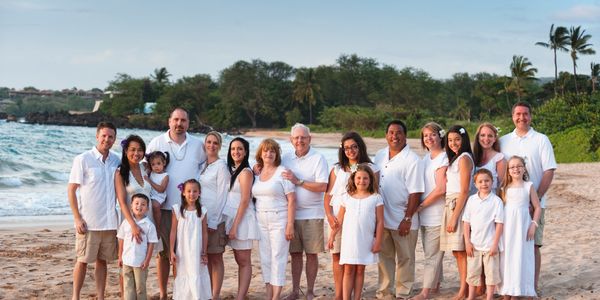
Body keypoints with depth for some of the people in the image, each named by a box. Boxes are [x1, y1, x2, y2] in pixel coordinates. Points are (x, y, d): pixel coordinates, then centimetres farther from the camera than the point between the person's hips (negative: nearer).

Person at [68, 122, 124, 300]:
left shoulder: (116, 161, 7)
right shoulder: (83, 159, -6)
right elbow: (71, 190, -6)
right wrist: (77, 218, -11)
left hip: (110, 222, 4)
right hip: (88, 222, -4)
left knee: (102, 261, 9)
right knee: (83, 261, 3)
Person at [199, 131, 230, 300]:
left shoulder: (221, 166, -7)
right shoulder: (202, 165, 13)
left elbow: (222, 195, -11)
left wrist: (213, 222, -14)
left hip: (215, 218, -6)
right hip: (201, 217, 6)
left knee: (215, 258, -1)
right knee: (206, 258, 9)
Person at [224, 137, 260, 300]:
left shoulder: (245, 172, -10)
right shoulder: (232, 170, 13)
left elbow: (244, 201, -15)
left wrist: (235, 226, -17)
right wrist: (232, 225, 6)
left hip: (242, 218, -8)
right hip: (232, 218, 8)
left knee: (244, 261, -4)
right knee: (239, 260, 8)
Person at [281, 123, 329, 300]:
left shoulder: (318, 158, -6)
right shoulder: (286, 158, 8)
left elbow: (322, 187, -15)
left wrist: (298, 181, -19)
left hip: (312, 214, -4)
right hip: (291, 213, 4)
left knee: (311, 254, 3)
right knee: (295, 253, 9)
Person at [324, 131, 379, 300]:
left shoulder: (371, 169, 7)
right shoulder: (337, 170, 14)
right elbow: (328, 195, 9)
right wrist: (329, 215, -6)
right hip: (337, 219, 2)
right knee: (337, 256, -1)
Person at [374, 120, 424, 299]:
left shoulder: (412, 160, -12)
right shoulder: (380, 156, 8)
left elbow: (415, 192, -15)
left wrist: (407, 219, -17)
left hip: (403, 219, -6)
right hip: (382, 217, 6)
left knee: (405, 258, 6)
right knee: (384, 256, 14)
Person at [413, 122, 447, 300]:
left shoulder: (443, 159, -12)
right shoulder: (426, 158, 13)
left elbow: (441, 189, -18)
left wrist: (420, 206, -12)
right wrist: (420, 207, 6)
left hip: (437, 214, -8)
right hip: (425, 214, 8)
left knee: (431, 255, -5)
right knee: (432, 253, 15)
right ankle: (435, 285, 25)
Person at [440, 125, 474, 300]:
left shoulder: (464, 158, -9)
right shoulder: (455, 159, 19)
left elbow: (464, 191, -14)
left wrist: (454, 217, -17)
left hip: (459, 206, -9)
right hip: (451, 205, 9)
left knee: (461, 251, -8)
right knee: (457, 252, 9)